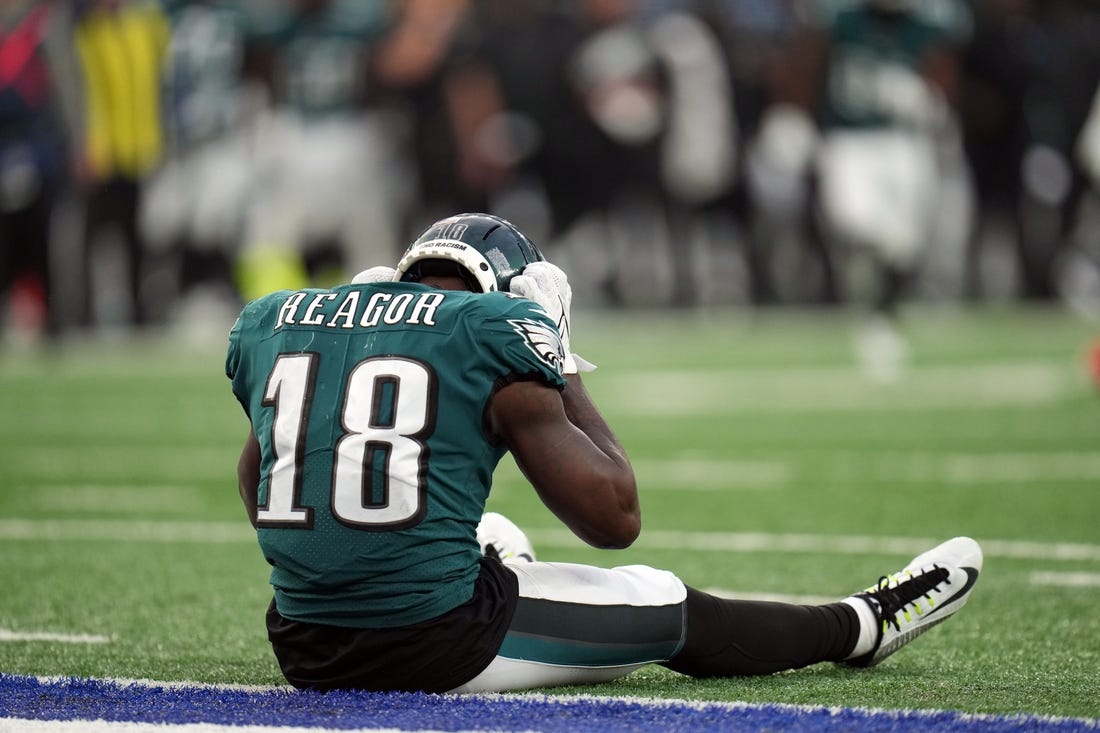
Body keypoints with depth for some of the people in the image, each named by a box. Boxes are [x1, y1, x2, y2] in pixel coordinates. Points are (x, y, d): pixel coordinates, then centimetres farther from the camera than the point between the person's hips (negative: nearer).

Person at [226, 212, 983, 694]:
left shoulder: (270, 323, 9)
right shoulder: (494, 332, -5)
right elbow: (615, 517, 1)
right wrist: (564, 374, 10)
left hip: (305, 653, 5)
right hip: (438, 646, -5)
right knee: (669, 610, 20)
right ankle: (860, 627, 40)